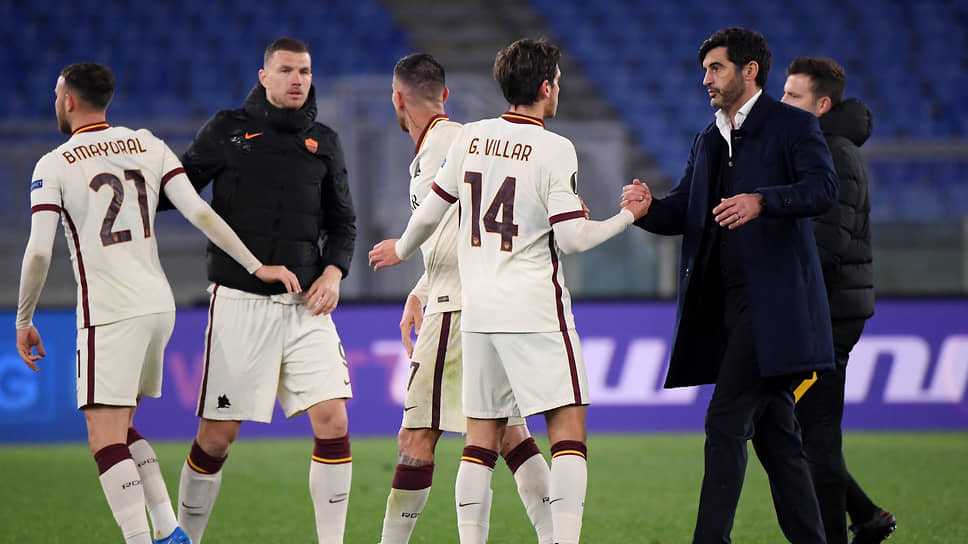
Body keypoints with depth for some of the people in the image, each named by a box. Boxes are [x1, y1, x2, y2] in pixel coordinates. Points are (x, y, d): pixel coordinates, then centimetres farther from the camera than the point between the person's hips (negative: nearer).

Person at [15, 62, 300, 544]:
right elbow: (199, 213, 0)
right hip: (158, 304, 6)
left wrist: (23, 321, 1)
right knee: (121, 429, 19)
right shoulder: (148, 147, 9)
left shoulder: (53, 166, -4)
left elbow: (38, 253, -11)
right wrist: (257, 267, 4)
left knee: (105, 440, -6)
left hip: (109, 313, -6)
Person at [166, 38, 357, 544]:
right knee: (218, 434, -3)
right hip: (239, 302, -3)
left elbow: (341, 220, 18)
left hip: (305, 305, 3)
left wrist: (333, 271, 1)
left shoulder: (323, 141, 12)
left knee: (332, 420, -9)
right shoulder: (227, 129, 3)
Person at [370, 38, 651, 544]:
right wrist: (626, 216, 3)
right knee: (568, 428, -4)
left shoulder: (470, 138, 7)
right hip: (536, 312, -6)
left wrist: (401, 249, 35)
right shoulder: (554, 150, -9)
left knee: (482, 437, 9)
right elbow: (571, 238, -12)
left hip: (477, 312, 6)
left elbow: (431, 209, 16)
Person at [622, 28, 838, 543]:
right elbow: (682, 212, 13)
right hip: (729, 302, 8)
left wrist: (761, 201, -35)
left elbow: (822, 189, -18)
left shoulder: (794, 126, -2)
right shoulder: (707, 142, 21)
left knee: (726, 421, -14)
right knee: (773, 433, 10)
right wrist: (647, 207, -10)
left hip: (772, 299, -8)